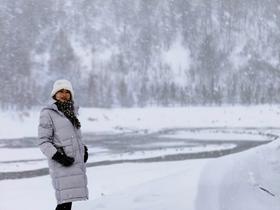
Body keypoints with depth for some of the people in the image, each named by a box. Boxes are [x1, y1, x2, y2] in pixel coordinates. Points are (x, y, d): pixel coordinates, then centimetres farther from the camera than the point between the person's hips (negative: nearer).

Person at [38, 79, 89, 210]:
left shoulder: (71, 112, 14)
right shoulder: (48, 113, -7)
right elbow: (43, 142, -9)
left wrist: (84, 150, 13)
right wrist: (58, 156, -20)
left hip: (76, 160, 7)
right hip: (63, 163, -7)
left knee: (69, 197, 9)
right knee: (66, 199, -13)